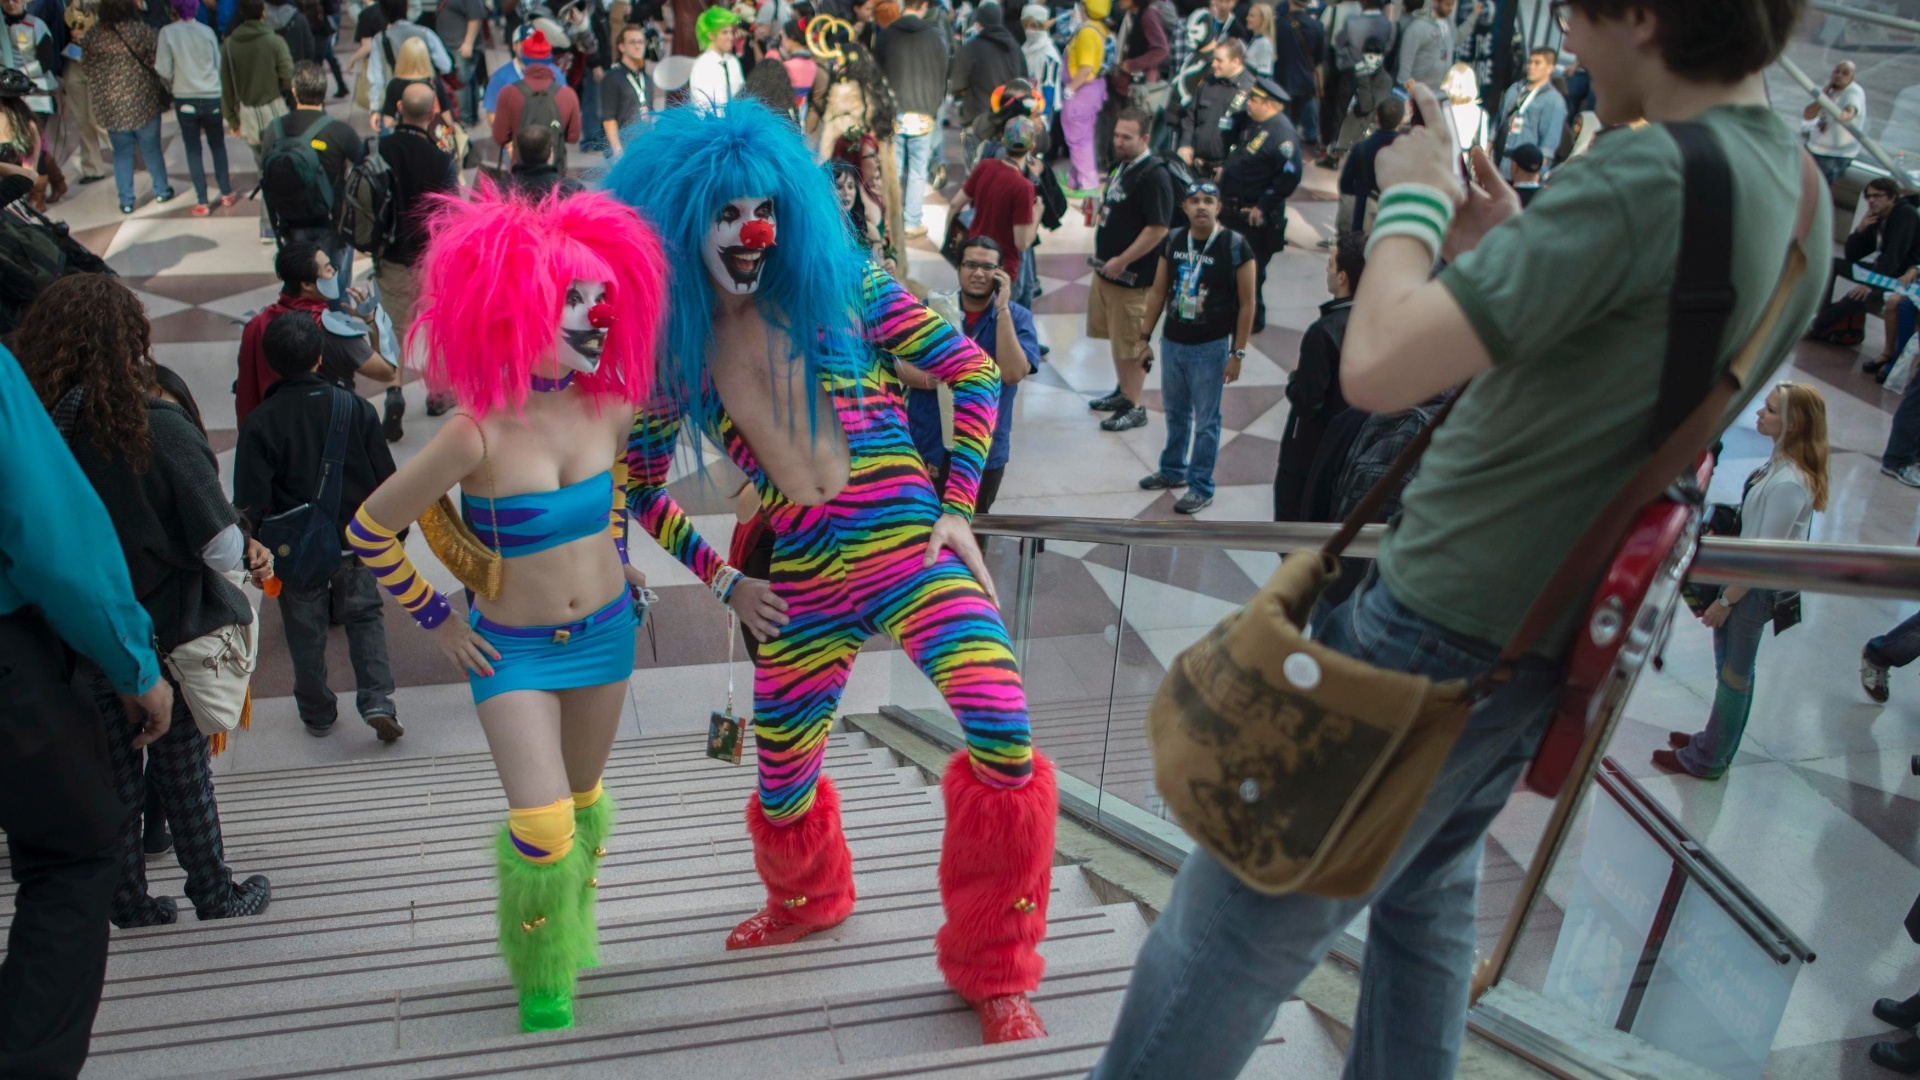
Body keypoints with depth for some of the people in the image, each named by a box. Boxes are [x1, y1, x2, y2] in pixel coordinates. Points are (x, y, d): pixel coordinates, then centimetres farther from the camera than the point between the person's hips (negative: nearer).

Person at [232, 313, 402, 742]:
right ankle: (377, 701, 0)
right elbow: (385, 479, -4)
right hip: (354, 542, 1)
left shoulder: (259, 422, -14)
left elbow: (250, 504, -14)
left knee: (306, 631, 14)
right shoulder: (355, 407, -10)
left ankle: (318, 714, 27)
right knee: (364, 617, 15)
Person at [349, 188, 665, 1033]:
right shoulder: (478, 434, -26)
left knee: (583, 802, 19)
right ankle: (540, 979, 19)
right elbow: (369, 530, -14)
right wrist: (435, 621, -7)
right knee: (542, 828, -11)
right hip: (513, 648, -4)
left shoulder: (608, 407, -11)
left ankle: (568, 937, 47)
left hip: (606, 630, 5)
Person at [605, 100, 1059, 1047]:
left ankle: (992, 970, 1)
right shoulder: (674, 350, 7)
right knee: (782, 782, 13)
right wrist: (719, 579, 9)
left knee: (1005, 738, -22)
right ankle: (806, 901, 53)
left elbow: (973, 372, 3)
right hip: (801, 579, 3)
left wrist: (958, 505, -3)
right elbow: (642, 485, 18)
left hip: (906, 542, -2)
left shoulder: (840, 289, 1)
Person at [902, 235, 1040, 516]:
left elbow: (1013, 373, -21)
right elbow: (900, 364, -4)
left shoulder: (1016, 316, -6)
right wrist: (929, 380, -25)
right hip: (926, 442, 1)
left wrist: (1002, 309, -22)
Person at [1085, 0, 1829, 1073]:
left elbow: (1377, 367, -26)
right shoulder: (1801, 192, 8)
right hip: (1557, 634, 10)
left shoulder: (1648, 174, -22)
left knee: (1235, 924, 4)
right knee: (1428, 894, 25)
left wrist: (1413, 200, -9)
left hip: (1438, 627, -9)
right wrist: (1506, 260, 9)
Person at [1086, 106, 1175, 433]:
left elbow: (1158, 228, -23)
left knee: (1131, 344, 0)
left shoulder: (1154, 176, -19)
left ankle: (1135, 407, 11)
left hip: (1132, 276, -9)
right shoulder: (1120, 166, 9)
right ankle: (1123, 391, 37)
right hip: (1107, 268, 9)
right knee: (1115, 336, 20)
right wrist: (1102, 253, 13)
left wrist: (1122, 261, -20)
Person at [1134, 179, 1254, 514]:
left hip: (1211, 347, -5)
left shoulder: (1235, 247, -12)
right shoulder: (1173, 241, 1)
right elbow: (1158, 292, 10)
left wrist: (1237, 353, -11)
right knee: (1175, 413, 19)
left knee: (1206, 420, 3)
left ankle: (1201, 487, 14)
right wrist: (1145, 337, 9)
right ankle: (1173, 470, 37)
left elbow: (1246, 304, -9)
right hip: (1172, 342, 5)